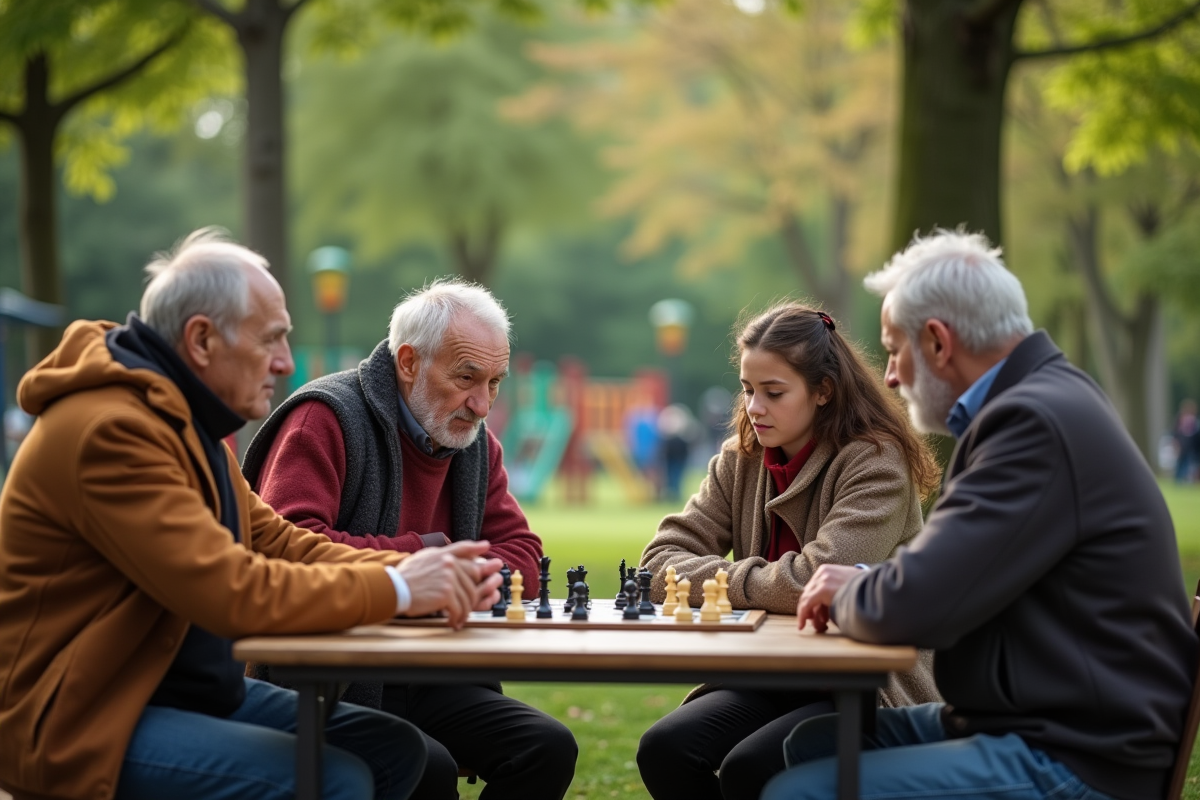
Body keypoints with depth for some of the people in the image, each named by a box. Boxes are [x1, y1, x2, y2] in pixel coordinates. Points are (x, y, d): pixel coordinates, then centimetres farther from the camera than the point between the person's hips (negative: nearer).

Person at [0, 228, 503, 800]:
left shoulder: (186, 422, 13)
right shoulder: (111, 431, -22)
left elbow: (276, 542, 11)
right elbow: (229, 590, -28)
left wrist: (419, 572, -4)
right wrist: (395, 589, -20)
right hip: (83, 725, -11)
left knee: (395, 750, 3)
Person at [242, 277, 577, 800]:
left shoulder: (476, 443, 13)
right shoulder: (325, 419, -10)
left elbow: (524, 564, 8)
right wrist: (419, 554, -16)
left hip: (425, 675, 7)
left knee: (548, 748, -12)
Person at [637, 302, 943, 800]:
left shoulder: (876, 463, -13)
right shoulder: (741, 461, 8)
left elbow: (816, 583, -26)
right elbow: (661, 564, 1)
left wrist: (731, 579, -8)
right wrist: (762, 580, -14)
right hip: (771, 677, 6)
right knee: (664, 749, -19)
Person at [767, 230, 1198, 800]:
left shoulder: (1038, 422, -20)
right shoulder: (1040, 400, 13)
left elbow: (914, 604, -24)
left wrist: (845, 596, -3)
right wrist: (862, 589, 2)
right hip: (1033, 725, 10)